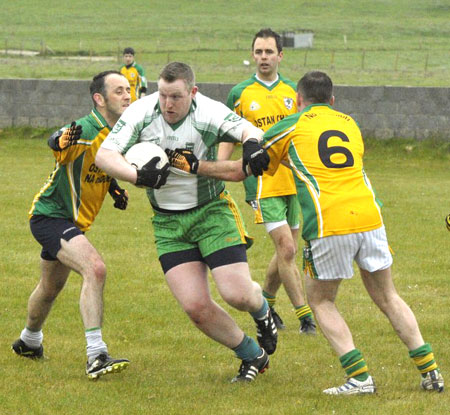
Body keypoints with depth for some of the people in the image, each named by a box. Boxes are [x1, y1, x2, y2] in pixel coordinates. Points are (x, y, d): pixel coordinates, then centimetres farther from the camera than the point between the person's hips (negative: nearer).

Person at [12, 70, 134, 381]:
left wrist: (116, 188, 3)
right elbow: (57, 144, -47)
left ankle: (29, 341, 53)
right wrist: (63, 140, -70)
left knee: (51, 286, 28)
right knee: (95, 268, -28)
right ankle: (96, 356, -31)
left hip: (73, 221, 9)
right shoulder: (86, 130, -26)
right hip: (51, 216, -9)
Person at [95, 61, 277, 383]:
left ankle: (263, 311, 27)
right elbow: (104, 154, -16)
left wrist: (253, 143, -56)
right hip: (167, 222, 2)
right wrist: (138, 176, -34)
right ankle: (253, 357, 16)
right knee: (196, 307, -8)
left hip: (211, 212, -2)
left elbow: (247, 129, -31)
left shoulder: (208, 113, -18)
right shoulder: (141, 112, -12)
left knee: (237, 294, -14)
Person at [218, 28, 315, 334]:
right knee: (287, 250, -11)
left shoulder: (292, 91, 8)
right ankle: (306, 316, -6)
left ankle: (266, 303, 31)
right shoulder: (240, 94, 0)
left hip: (293, 181, 4)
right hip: (263, 184, -4)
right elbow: (228, 140, 5)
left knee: (286, 252, 9)